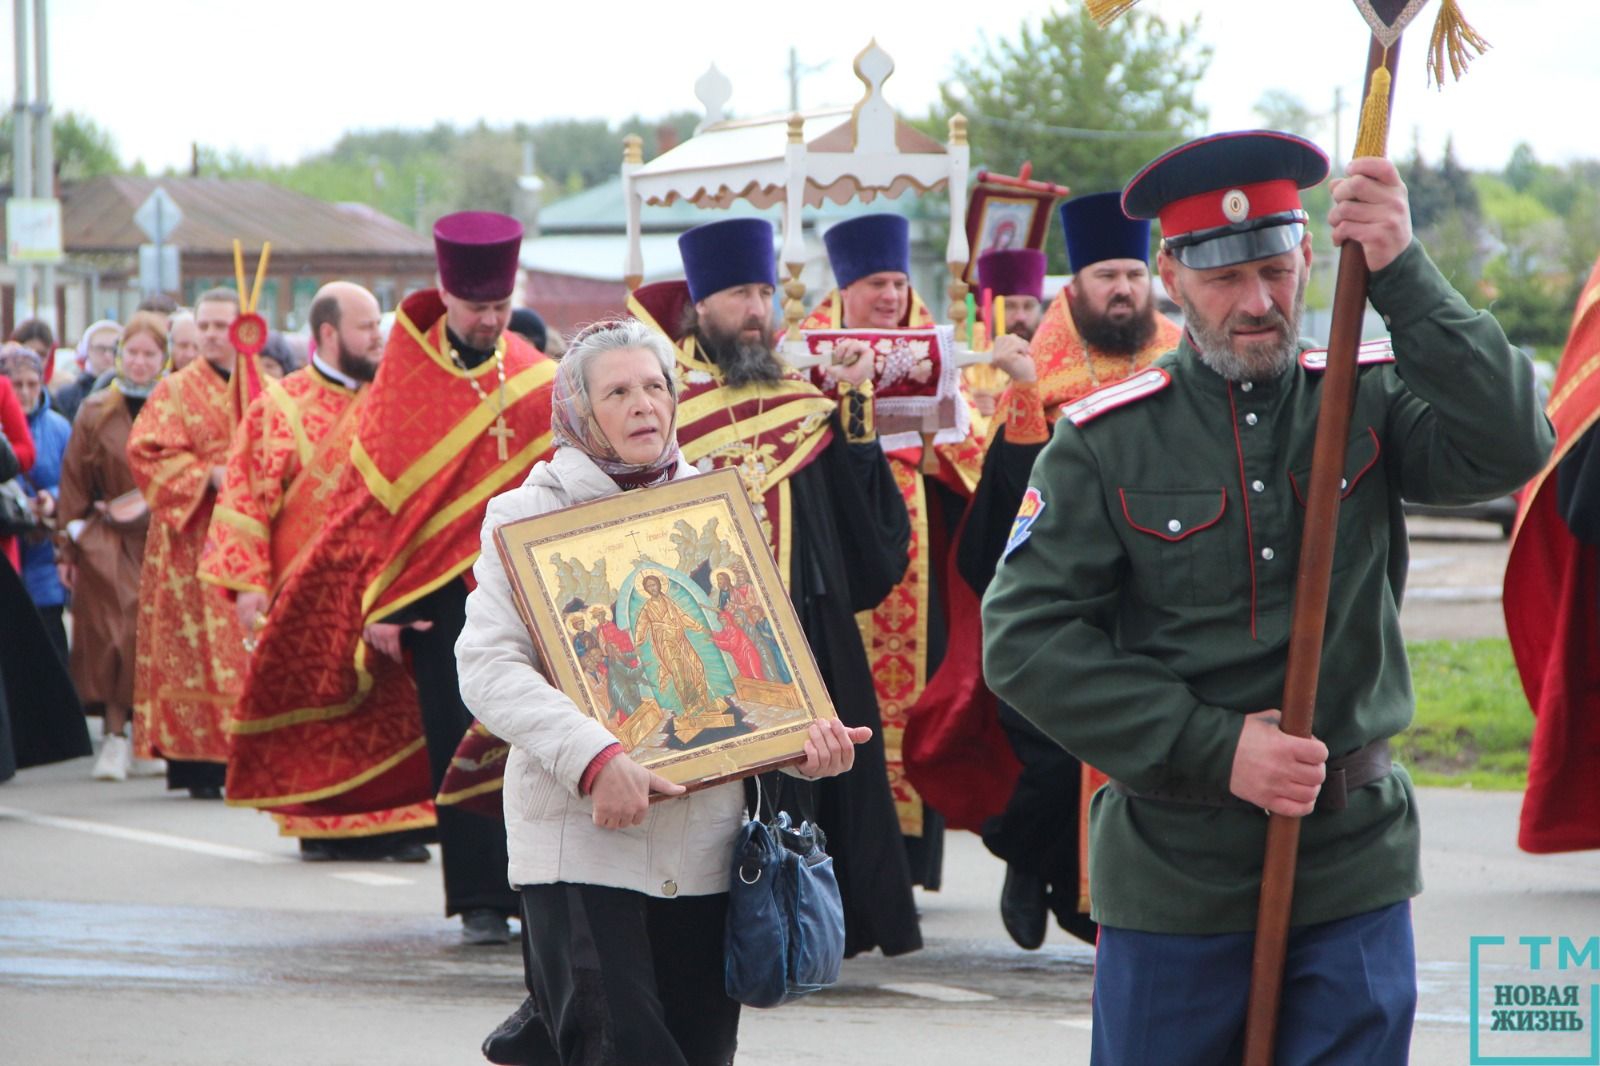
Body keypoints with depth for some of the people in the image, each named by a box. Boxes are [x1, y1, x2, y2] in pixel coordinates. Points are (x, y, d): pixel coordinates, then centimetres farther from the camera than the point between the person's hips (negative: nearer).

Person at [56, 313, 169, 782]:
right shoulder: (95, 413, 5)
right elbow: (74, 484, 5)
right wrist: (70, 546, 1)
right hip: (107, 545, 0)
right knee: (113, 634, -10)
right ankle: (116, 736, -8)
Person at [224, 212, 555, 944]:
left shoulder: (537, 382, 6)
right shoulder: (403, 382, 1)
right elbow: (371, 495, 0)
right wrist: (377, 605, -5)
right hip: (438, 596, -1)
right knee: (457, 746, -1)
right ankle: (479, 900, 4)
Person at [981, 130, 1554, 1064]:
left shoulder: (1369, 404, 1)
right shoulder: (1106, 443, -2)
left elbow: (1509, 448, -17)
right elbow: (1024, 638, -7)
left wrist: (1403, 273, -25)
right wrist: (1213, 750, -14)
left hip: (1353, 876, 1)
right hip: (1172, 876, 0)